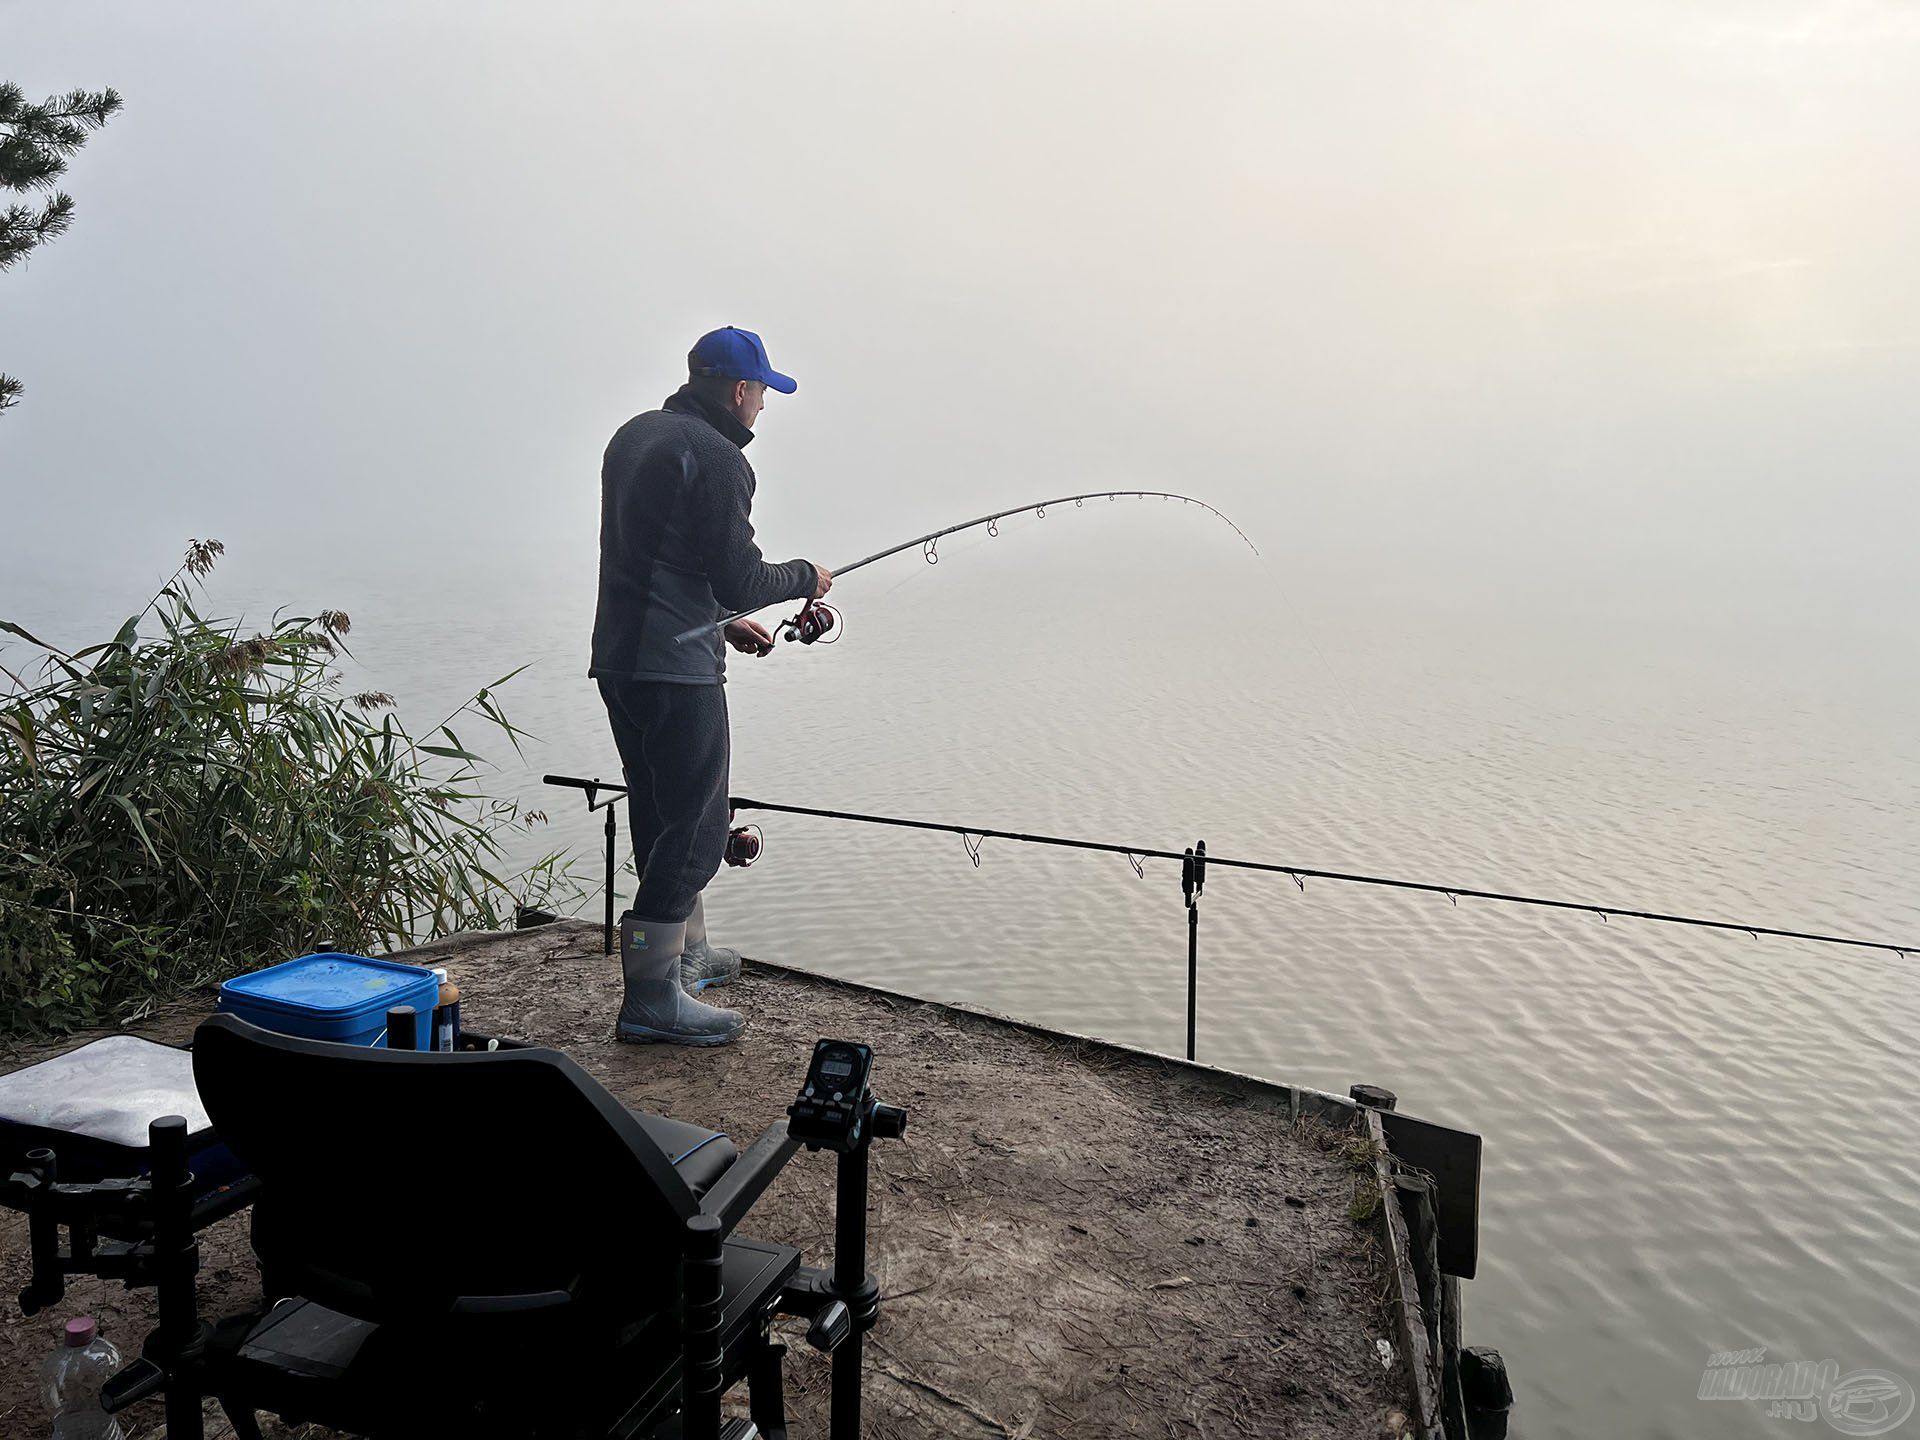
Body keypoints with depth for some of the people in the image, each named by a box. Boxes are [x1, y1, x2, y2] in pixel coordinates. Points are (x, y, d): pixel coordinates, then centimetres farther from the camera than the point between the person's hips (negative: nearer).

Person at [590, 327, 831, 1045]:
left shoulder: (634, 434, 16)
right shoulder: (717, 458, -14)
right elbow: (741, 581, -17)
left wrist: (724, 620, 23)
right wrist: (806, 576, 2)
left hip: (618, 657, 10)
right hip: (677, 670, -10)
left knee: (662, 814, 20)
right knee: (693, 827, -3)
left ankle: (686, 953, 36)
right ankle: (652, 997, 2)